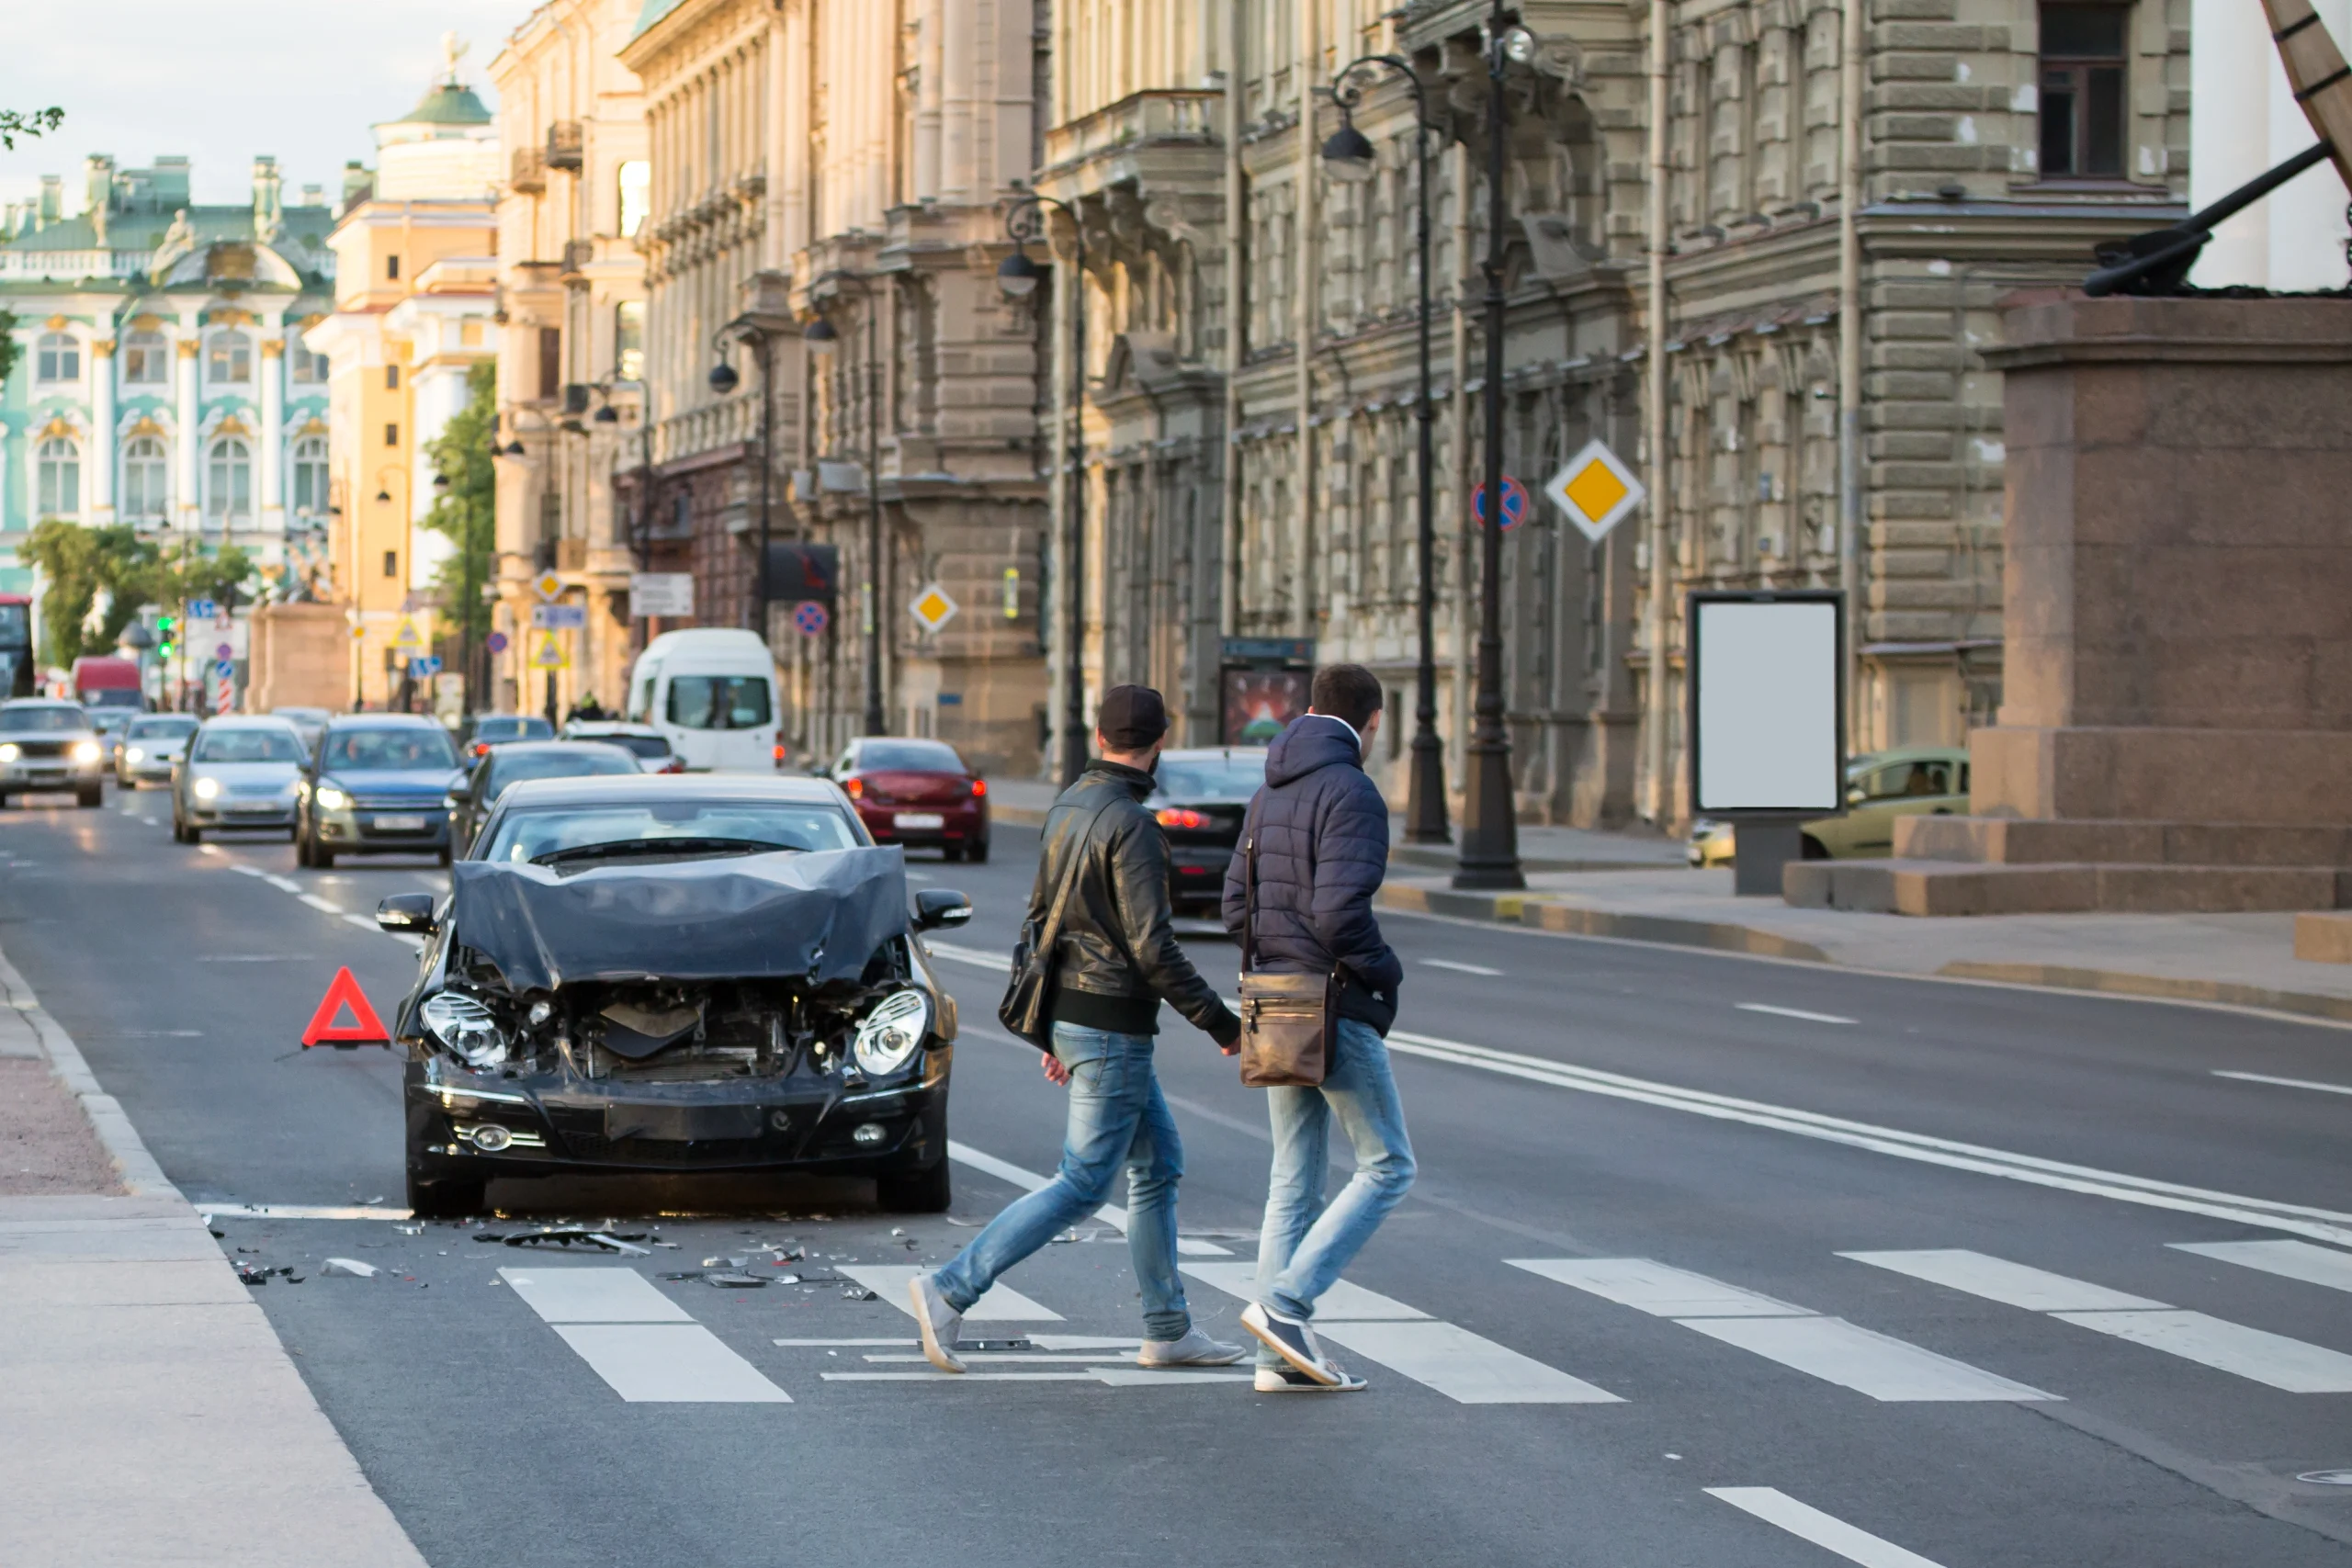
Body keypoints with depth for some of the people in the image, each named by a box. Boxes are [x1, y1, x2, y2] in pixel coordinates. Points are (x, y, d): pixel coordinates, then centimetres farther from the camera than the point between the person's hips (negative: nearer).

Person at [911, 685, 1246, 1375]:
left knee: (1160, 1163, 16)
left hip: (1071, 1013, 10)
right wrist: (1222, 1025, -13)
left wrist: (1049, 1032, 22)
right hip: (1113, 1030, -10)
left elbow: (1041, 918, 15)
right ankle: (950, 1291, -9)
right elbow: (1153, 949, -21)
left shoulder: (1068, 808, 9)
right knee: (1083, 1185, -5)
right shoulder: (1130, 826, -19)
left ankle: (1169, 1330, 19)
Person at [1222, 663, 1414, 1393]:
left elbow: (1236, 906, 15)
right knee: (1388, 1166, 0)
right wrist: (1384, 972, -9)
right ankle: (1284, 1304, -9)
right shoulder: (1350, 793, -15)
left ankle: (1282, 1358, 9)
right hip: (1337, 1010, -9)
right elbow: (1339, 911, -24)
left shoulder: (1269, 795, 13)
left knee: (1294, 1180, 10)